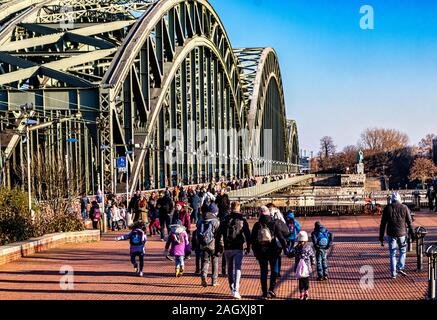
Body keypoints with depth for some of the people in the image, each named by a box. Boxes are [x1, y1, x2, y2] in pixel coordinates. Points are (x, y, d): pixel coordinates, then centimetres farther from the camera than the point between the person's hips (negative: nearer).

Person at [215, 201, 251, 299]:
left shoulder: (225, 220, 4)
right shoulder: (243, 220, -1)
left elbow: (219, 235, 2)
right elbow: (248, 235, -2)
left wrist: (218, 247, 9)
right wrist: (248, 247, 7)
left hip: (227, 249, 2)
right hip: (238, 249, -2)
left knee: (230, 269, 16)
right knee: (237, 269, -5)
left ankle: (232, 289, 26)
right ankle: (236, 291, -17)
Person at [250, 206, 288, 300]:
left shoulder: (257, 225, 2)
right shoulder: (274, 223, -4)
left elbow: (252, 239, 5)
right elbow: (280, 236, -8)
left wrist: (255, 251, 14)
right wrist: (285, 247, -2)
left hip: (260, 251, 2)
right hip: (272, 250, -2)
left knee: (263, 272, 9)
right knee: (274, 270, 13)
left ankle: (264, 293, 9)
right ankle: (271, 289, 1)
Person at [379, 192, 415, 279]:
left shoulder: (387, 208, -1)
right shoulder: (404, 208, -2)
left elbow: (383, 224, -1)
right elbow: (410, 223, -1)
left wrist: (381, 238, 4)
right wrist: (412, 235, 7)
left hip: (391, 234, 1)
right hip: (402, 233, -1)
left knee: (392, 253, 8)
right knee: (403, 251, 18)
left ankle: (393, 273, 8)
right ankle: (400, 268, 3)